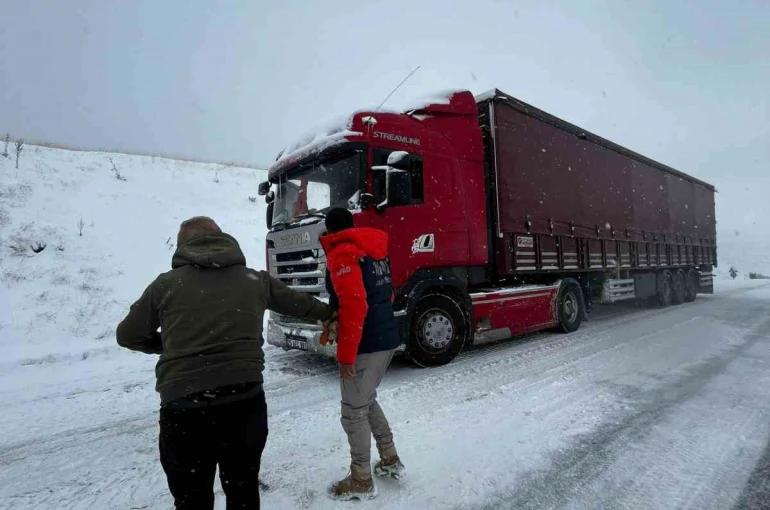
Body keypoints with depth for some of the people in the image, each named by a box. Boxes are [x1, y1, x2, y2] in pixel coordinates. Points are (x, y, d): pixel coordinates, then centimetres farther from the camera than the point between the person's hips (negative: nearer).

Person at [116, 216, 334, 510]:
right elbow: (297, 303, 24)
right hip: (245, 403, 2)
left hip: (184, 408, -1)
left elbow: (128, 336, 17)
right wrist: (328, 313, 43)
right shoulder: (254, 280, 10)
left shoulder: (166, 284, 5)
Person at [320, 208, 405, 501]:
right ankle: (390, 459, 34)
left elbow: (354, 305, -23)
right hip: (387, 338, 9)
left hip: (366, 345, -9)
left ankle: (361, 482, 20)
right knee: (366, 401, 24)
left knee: (353, 412, 6)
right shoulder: (374, 250, 14)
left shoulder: (342, 253, -13)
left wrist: (345, 354, -19)